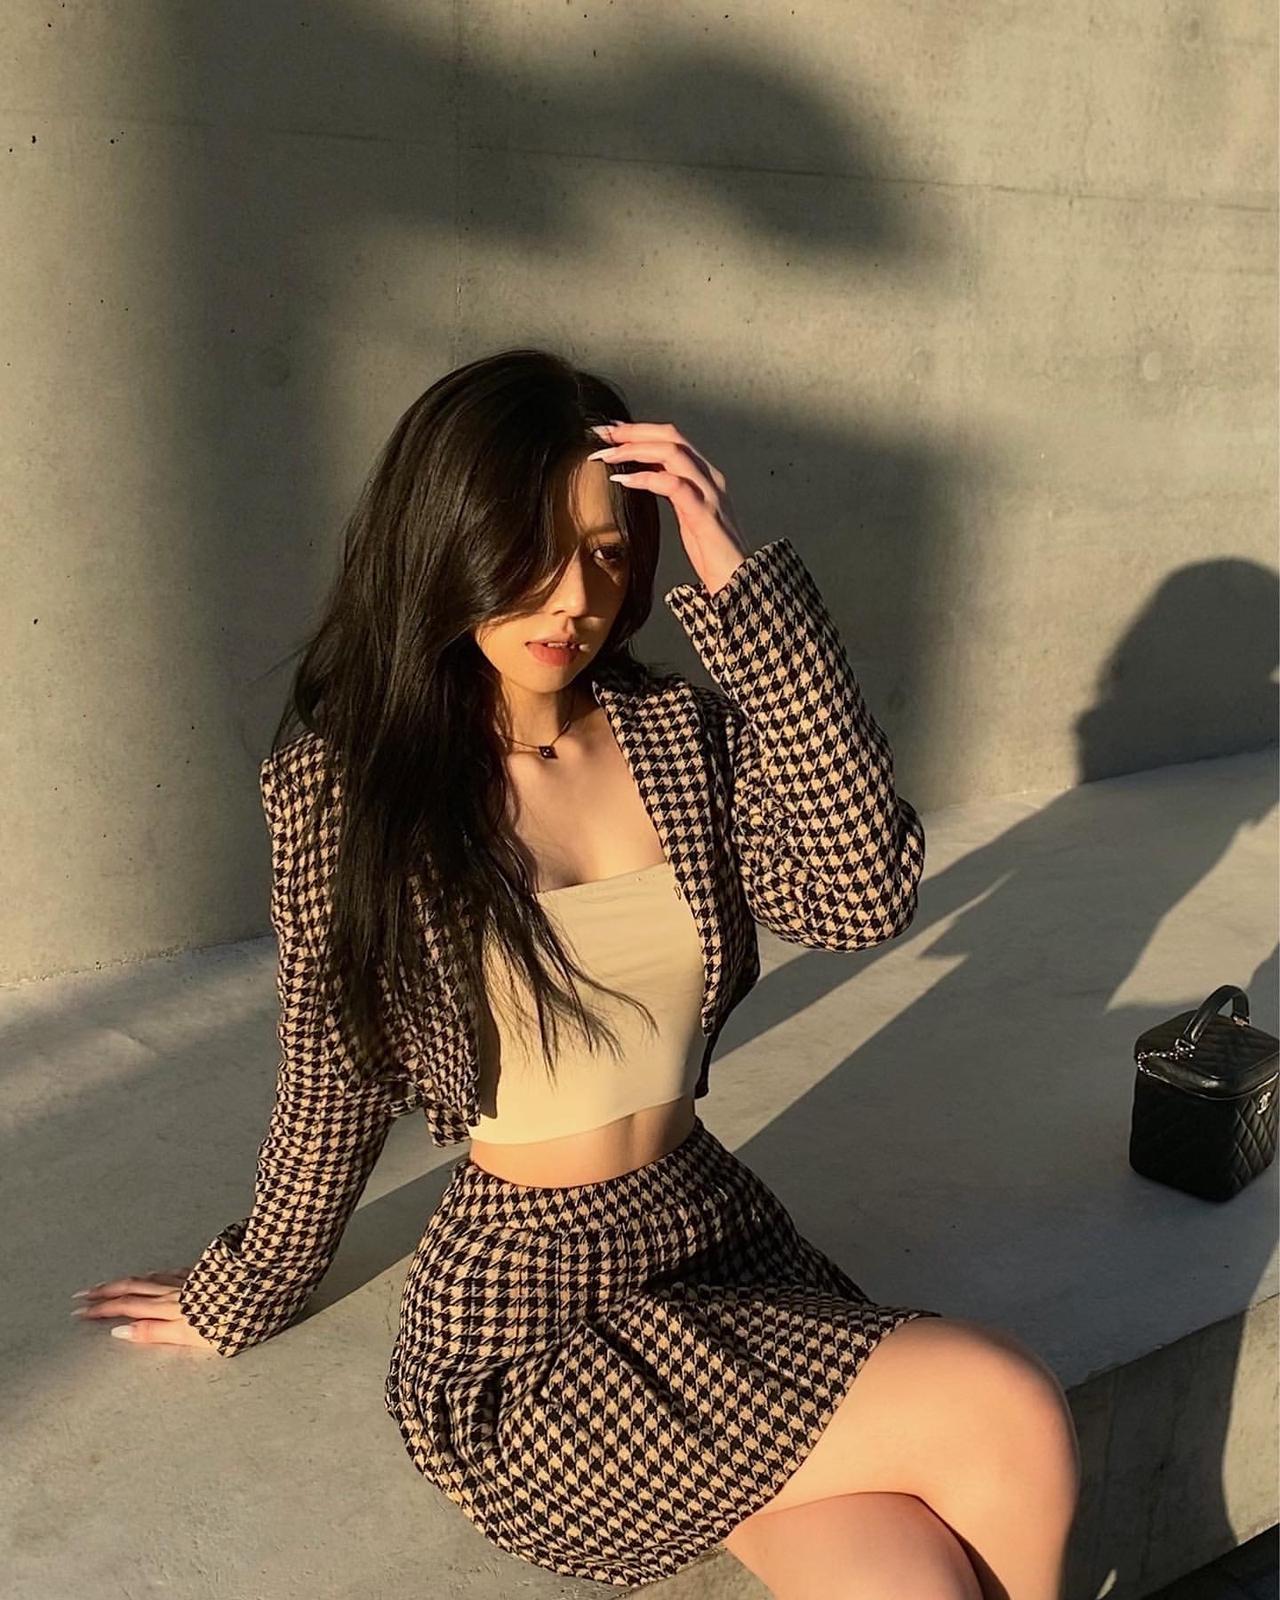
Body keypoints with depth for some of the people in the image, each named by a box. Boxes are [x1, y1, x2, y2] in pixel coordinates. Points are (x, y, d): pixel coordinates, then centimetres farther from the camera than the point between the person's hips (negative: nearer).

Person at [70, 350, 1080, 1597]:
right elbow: (334, 1081, 4)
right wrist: (241, 1300, 16)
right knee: (1006, 1418, -19)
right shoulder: (344, 783, -7)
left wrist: (742, 589, -16)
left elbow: (861, 897, -15)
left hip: (723, 1240, 4)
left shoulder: (685, 735, 3)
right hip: (528, 1317, -4)